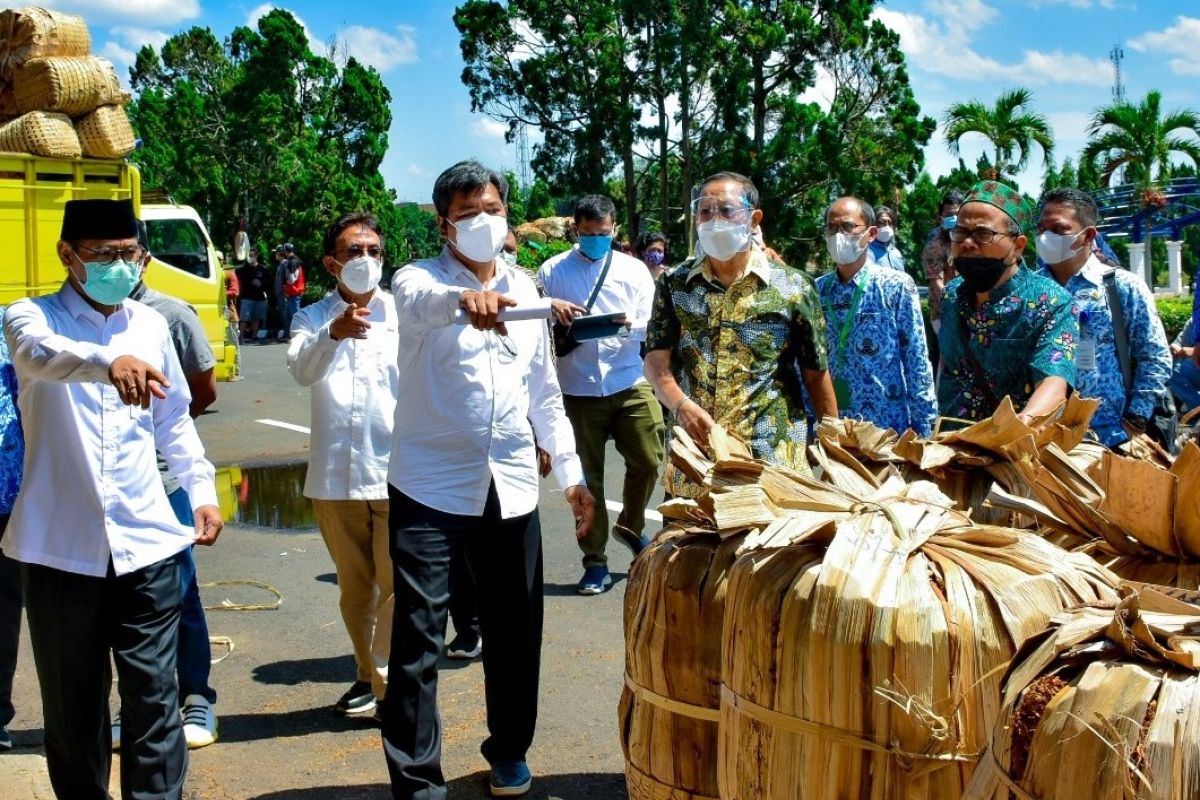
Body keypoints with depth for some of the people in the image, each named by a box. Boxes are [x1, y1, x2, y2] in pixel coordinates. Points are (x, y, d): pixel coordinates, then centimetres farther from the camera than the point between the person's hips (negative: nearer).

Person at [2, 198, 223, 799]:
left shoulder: (151, 324, 10)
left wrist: (201, 489, 10)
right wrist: (109, 362, -47)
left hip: (145, 542, 2)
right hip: (60, 546, -2)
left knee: (153, 695, 4)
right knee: (71, 702, 9)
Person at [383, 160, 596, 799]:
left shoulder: (524, 289, 11)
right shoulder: (420, 280, -4)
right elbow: (419, 302, -31)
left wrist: (570, 472, 14)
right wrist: (464, 297, -53)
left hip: (510, 485, 5)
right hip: (430, 484, -4)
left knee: (516, 630, 13)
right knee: (417, 639, -4)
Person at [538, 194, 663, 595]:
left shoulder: (634, 270, 9)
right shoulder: (553, 270, 6)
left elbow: (648, 325, 4)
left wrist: (629, 325, -18)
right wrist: (551, 307, -17)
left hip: (629, 382, 1)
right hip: (577, 388, -1)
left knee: (647, 461, 0)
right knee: (587, 475, 4)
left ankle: (631, 526, 29)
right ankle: (595, 561, 15)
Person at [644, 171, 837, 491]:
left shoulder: (793, 287, 0)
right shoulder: (674, 284, 6)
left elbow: (816, 374, 5)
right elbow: (656, 360, 0)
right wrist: (682, 405, -19)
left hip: (772, 460, -1)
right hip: (691, 462, 2)